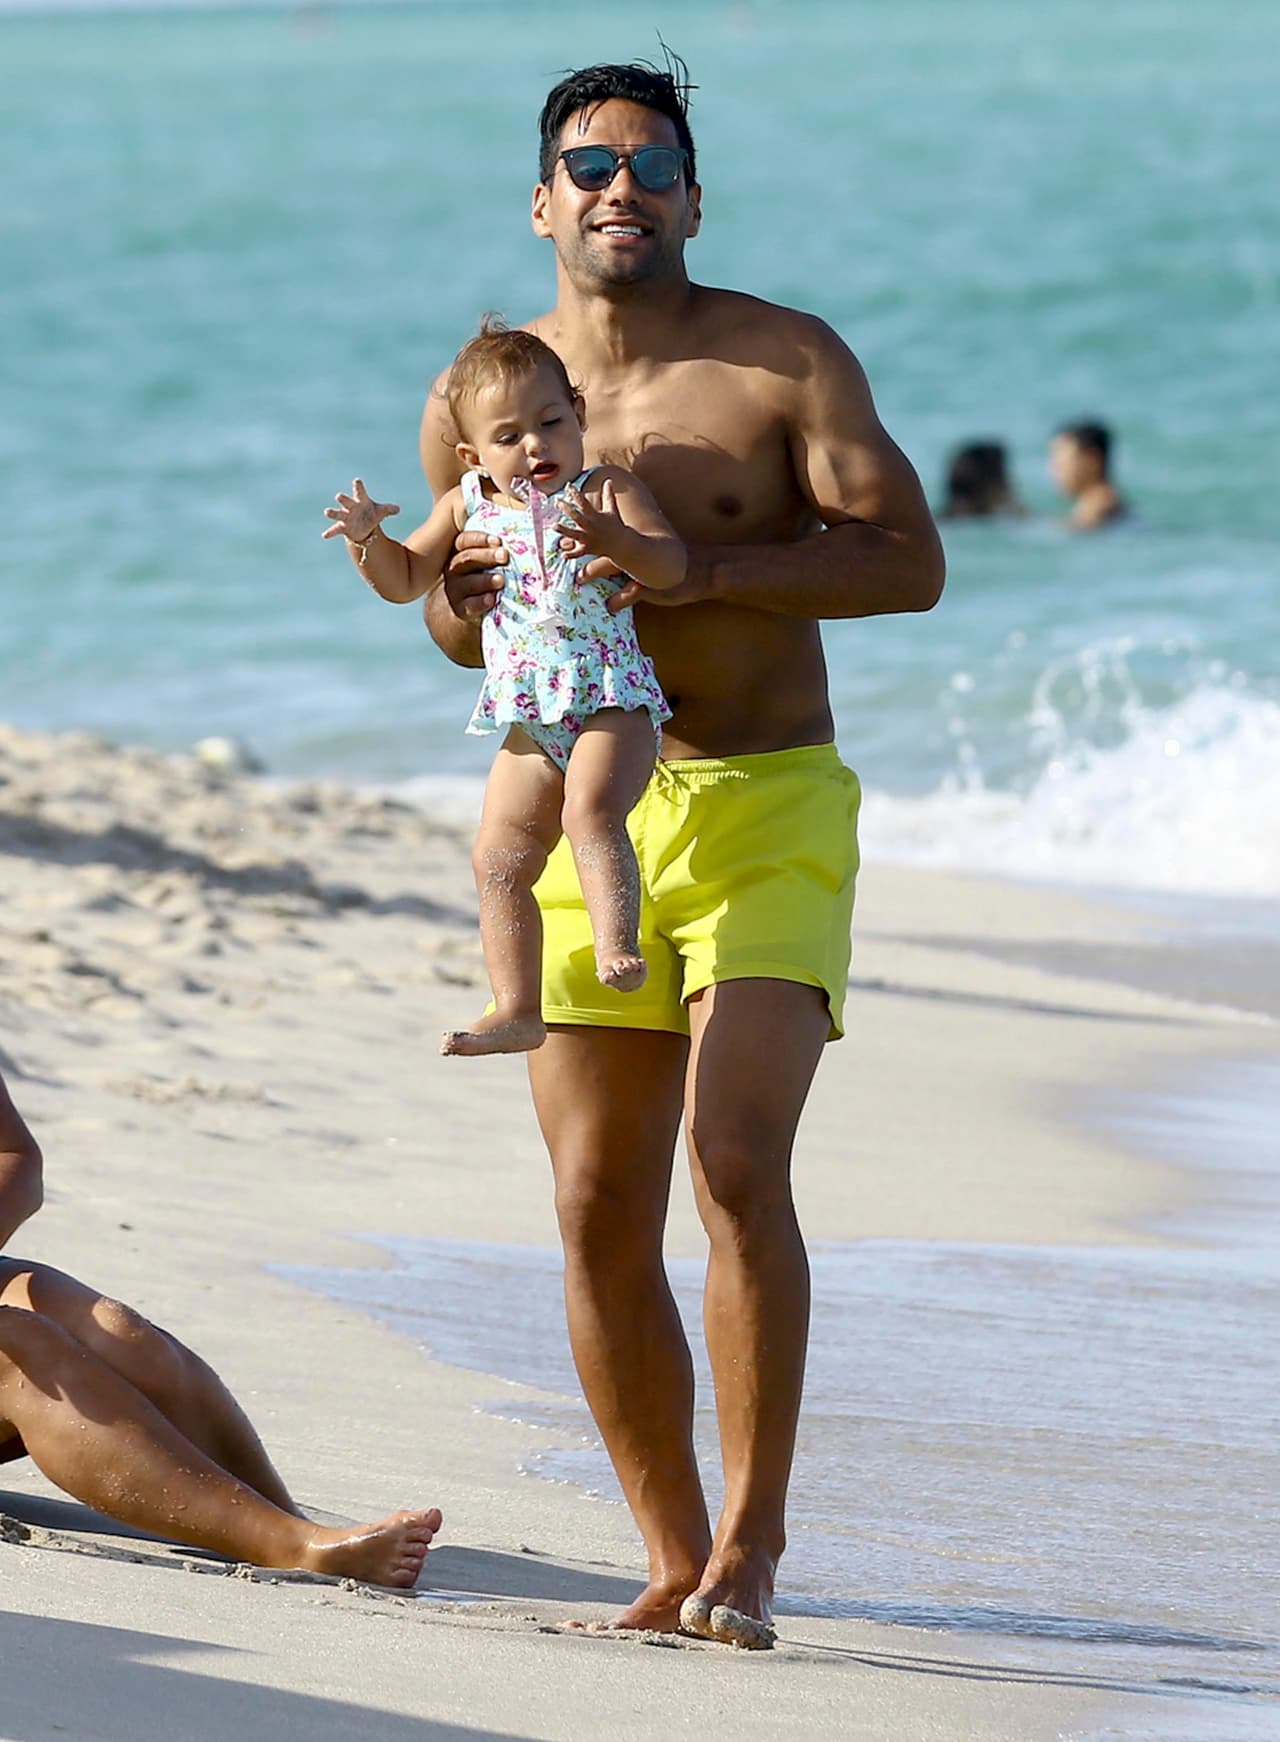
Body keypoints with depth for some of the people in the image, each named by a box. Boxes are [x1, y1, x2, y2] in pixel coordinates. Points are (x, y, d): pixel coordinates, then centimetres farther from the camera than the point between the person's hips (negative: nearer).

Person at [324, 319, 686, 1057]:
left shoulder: (606, 491, -4)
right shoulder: (468, 507, 10)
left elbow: (672, 565, -17)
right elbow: (405, 580, 20)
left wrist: (612, 538, -35)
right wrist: (368, 538, 0)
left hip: (613, 698, -6)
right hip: (530, 720, 6)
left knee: (590, 810, -31)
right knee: (500, 856, 3)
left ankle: (619, 947, -37)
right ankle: (518, 1009, 10)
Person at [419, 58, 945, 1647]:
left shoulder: (785, 360, -4)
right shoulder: (475, 399, 5)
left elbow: (910, 561, -10)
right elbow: (463, 631, 17)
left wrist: (707, 569, -21)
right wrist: (462, 600, -8)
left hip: (770, 809, -3)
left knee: (736, 1163, -19)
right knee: (600, 1209, 0)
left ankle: (752, 1540, -8)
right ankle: (677, 1560, 12)